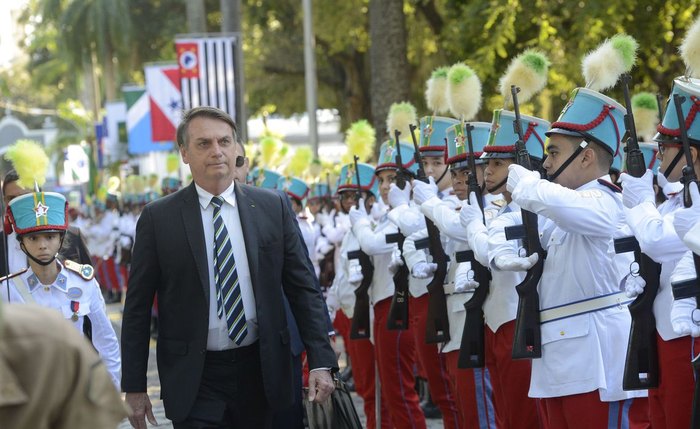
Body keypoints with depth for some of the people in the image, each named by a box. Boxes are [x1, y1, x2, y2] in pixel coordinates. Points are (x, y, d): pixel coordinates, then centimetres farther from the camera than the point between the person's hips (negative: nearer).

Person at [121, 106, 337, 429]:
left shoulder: (273, 208, 4)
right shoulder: (158, 218, -2)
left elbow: (303, 288, 5)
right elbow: (137, 309, 1)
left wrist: (321, 361, -3)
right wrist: (134, 387, -2)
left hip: (258, 369, 2)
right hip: (194, 378, -2)